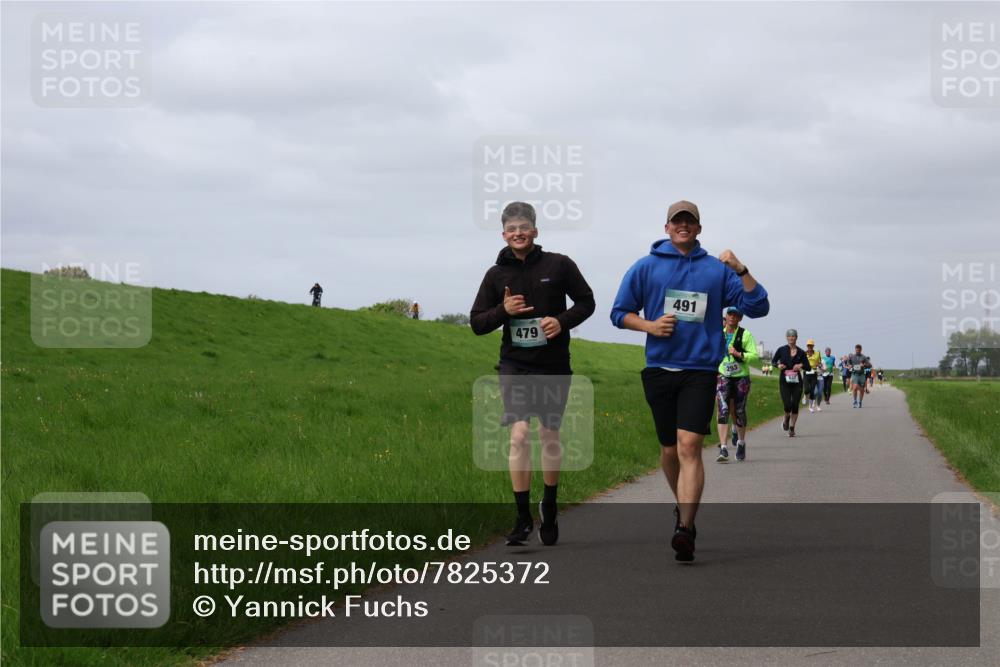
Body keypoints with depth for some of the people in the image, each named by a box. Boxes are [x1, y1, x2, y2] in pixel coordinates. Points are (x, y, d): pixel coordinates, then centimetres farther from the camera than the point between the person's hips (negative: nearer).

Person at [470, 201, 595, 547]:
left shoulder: (558, 265, -1)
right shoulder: (496, 275, 3)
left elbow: (586, 301, 6)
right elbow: (476, 323, 7)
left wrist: (563, 321, -13)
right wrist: (503, 310, -13)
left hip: (553, 365, 0)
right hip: (515, 366, 0)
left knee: (549, 437, 8)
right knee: (519, 435, -12)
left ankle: (549, 508, 29)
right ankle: (523, 517, -7)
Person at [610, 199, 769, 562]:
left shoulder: (717, 270, 7)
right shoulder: (646, 267, 7)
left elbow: (757, 306, 3)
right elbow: (619, 313, 12)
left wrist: (740, 270, -11)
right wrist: (649, 325, -7)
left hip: (700, 371, -2)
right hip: (660, 369, 2)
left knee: (689, 446, -16)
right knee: (670, 449, 11)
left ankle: (685, 529, -23)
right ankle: (683, 505, 38)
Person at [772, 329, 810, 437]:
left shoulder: (801, 352, 3)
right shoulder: (781, 350, 1)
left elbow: (808, 367, 7)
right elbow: (773, 361, 12)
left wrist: (801, 365, -14)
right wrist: (778, 365, -9)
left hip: (796, 381, 1)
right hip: (784, 381, -1)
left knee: (795, 406, 1)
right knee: (787, 405, -12)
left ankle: (792, 428, 16)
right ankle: (786, 419, 21)